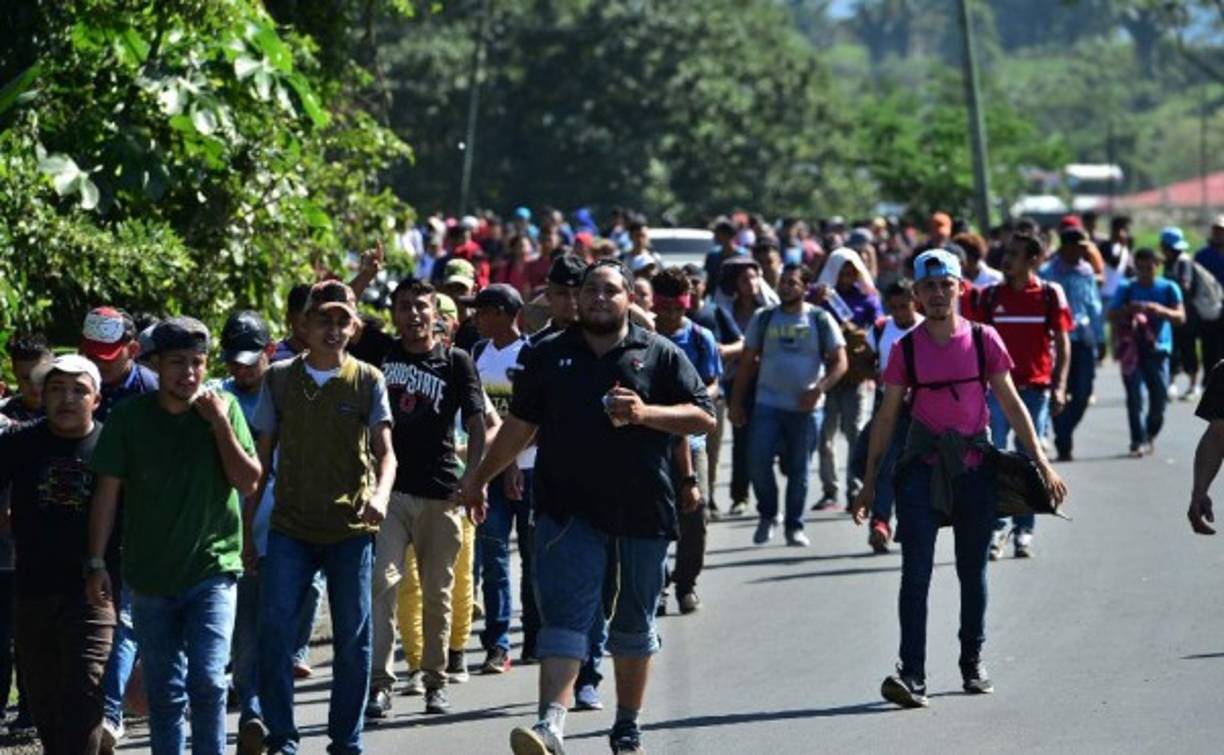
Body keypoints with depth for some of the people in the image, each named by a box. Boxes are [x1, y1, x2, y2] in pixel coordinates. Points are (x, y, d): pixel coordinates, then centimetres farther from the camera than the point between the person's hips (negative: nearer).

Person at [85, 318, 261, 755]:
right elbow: (107, 492, 0)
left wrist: (220, 424, -15)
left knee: (208, 680, -16)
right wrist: (97, 563, -4)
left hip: (212, 570, -1)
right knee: (164, 694, 8)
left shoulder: (223, 408, -2)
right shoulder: (129, 417, -2)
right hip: (151, 576, 2)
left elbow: (248, 483, -5)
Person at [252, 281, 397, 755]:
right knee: (275, 630, -10)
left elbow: (384, 451, -4)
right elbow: (264, 453, 11)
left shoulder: (367, 381, 2)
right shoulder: (279, 378, 6)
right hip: (290, 526, 1)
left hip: (351, 527, -1)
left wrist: (381, 493, -24)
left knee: (353, 639, 2)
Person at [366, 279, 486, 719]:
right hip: (389, 488, 0)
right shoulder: (380, 354, 9)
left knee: (437, 593, 7)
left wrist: (474, 480, -13)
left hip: (440, 492, 0)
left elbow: (475, 423, 1)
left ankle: (436, 682, 18)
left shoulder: (456, 363, 5)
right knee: (382, 582, -13)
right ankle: (380, 683, -14)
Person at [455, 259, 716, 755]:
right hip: (570, 508, 0)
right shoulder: (549, 356, 11)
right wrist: (479, 480, 18)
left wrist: (647, 413, -14)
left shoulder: (660, 355, 6)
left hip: (642, 509, 0)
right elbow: (520, 425, 18)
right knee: (564, 614, -13)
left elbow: (704, 417, 1)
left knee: (634, 621, 11)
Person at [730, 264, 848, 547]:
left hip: (806, 407, -1)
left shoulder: (820, 320, 2)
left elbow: (840, 362, -1)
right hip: (768, 404, 1)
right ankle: (767, 515, 11)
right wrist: (736, 402, 5)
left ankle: (795, 526, 15)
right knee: (757, 461, -10)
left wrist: (819, 389, -17)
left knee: (799, 469, 4)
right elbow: (747, 362, 10)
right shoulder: (764, 319, 7)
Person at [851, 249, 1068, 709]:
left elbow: (1010, 403, 6)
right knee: (916, 572, -11)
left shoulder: (983, 340, 1)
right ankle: (912, 676, -16)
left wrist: (1042, 463, 2)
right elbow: (887, 416, 6)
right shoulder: (906, 349, 2)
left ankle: (973, 663, 28)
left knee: (973, 571, 12)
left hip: (974, 465, 1)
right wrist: (870, 483, 6)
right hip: (923, 465, -1)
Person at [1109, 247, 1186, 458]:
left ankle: (1150, 435, 25)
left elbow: (1180, 316, -3)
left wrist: (1161, 310, -22)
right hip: (1133, 351, -1)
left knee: (1160, 397, 1)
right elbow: (1112, 316, 0)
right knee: (1136, 397, -11)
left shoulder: (1168, 288, 6)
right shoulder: (1126, 289, 6)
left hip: (1158, 349, 1)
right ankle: (1138, 442, -9)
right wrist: (1129, 309, -19)